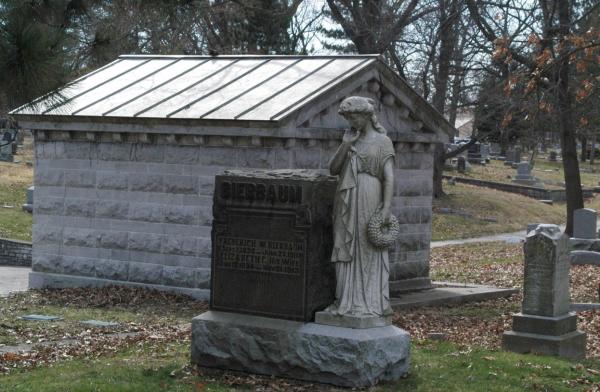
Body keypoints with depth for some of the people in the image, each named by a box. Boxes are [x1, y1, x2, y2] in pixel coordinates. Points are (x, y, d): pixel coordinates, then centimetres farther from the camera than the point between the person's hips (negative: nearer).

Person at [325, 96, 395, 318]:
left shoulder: (382, 142, -1)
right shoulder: (351, 140, 15)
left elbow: (389, 177, -8)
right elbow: (333, 169, 7)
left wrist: (386, 208, -18)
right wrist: (345, 144, -4)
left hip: (369, 203, -5)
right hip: (347, 204, 5)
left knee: (370, 253, -2)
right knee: (347, 252, 5)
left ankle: (371, 304, 2)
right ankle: (348, 302, 9)